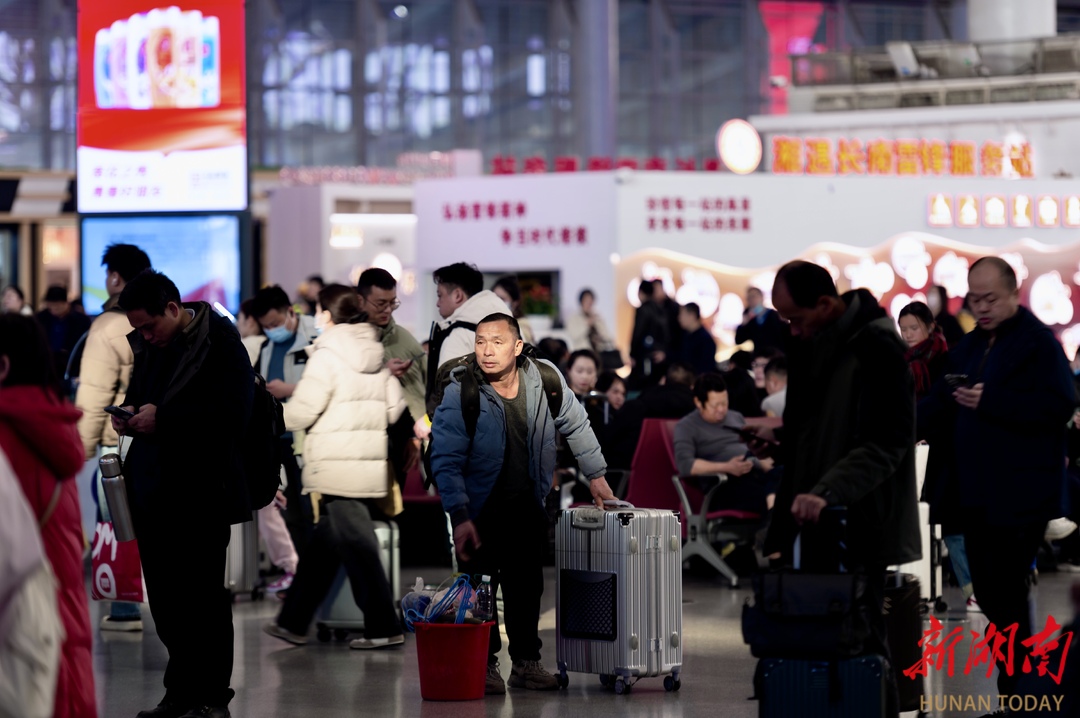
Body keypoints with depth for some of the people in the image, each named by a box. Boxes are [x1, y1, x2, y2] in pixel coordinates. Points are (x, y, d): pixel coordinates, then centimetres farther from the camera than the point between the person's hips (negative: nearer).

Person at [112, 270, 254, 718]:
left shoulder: (220, 344, -12)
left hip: (200, 492, -7)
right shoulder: (147, 346, 11)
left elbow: (233, 413, -20)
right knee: (164, 595, 11)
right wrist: (129, 412, 3)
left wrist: (163, 419, -20)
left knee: (203, 594, -1)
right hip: (152, 488, 7)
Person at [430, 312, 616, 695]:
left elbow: (576, 426, 10)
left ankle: (526, 662, 20)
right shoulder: (460, 394, -19)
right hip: (480, 509, -3)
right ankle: (484, 664, 10)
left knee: (527, 587, 9)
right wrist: (459, 517, -25)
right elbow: (446, 461, -19)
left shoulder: (544, 380, -9)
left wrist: (595, 475, 14)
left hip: (527, 505, 3)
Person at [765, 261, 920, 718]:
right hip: (812, 526, 8)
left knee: (861, 643, -4)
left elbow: (886, 443, -18)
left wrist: (828, 493, -28)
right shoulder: (810, 345, 14)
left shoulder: (875, 346, -12)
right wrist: (783, 533, 15)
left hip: (858, 529, -8)